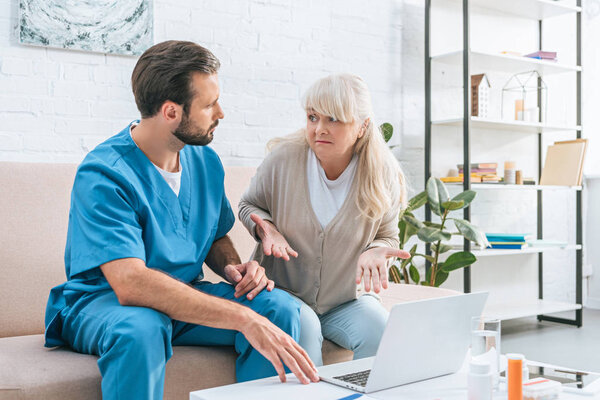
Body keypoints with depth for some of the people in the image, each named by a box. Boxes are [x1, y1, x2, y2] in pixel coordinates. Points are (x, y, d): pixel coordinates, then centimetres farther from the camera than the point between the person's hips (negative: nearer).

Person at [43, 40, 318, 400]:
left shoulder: (206, 162, 2)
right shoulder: (103, 175, -22)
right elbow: (130, 283, -34)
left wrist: (233, 267, -9)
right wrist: (244, 318, -40)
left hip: (184, 296, 6)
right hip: (103, 300, -5)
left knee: (280, 306, -19)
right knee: (141, 328, -40)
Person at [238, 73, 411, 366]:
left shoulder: (384, 177, -9)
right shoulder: (283, 158, -12)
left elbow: (387, 237, 6)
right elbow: (249, 205, 7)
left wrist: (374, 252, -18)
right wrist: (266, 228, -16)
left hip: (345, 300, 1)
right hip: (283, 293, -1)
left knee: (379, 326, -26)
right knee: (303, 327, -32)